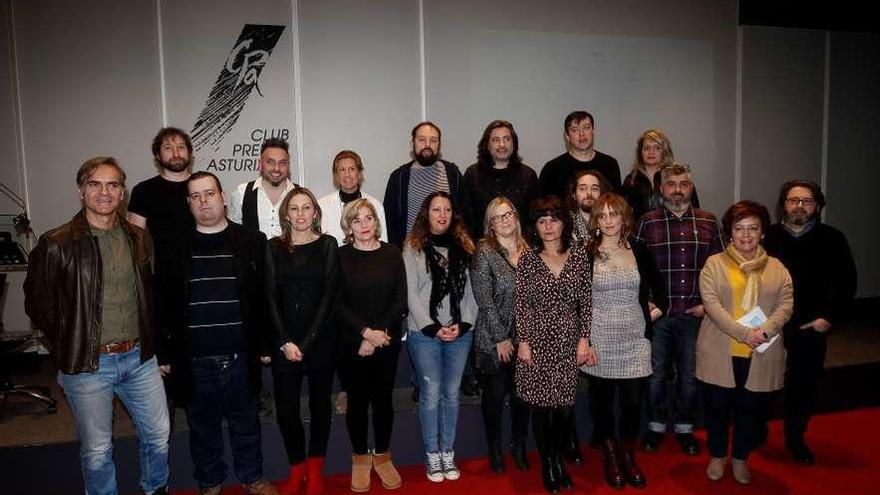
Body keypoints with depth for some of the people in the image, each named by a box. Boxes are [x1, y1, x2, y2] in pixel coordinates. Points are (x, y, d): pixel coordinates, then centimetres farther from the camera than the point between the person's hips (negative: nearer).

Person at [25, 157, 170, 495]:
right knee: (97, 449, 10)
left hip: (139, 357, 4)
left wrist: (151, 342, 9)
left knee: (159, 434, 15)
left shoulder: (139, 239, 4)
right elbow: (38, 305, -2)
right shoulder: (56, 245, -9)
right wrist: (68, 351, -1)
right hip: (87, 365, -4)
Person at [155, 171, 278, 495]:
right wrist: (164, 354, 2)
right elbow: (162, 305, 3)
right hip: (194, 362, 1)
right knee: (203, 428, 17)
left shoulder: (252, 243, -1)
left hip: (241, 358, 0)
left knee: (246, 424, 16)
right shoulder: (174, 250, 1)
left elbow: (266, 297, 1)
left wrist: (265, 345, 0)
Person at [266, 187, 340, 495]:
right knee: (286, 407, 1)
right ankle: (296, 468, 21)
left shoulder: (327, 245, 1)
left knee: (320, 403, 10)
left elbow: (330, 295, -5)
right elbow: (271, 297, -1)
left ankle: (316, 468, 25)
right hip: (284, 342, 1)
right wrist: (285, 342, -11)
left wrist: (306, 342, -11)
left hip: (321, 339, 0)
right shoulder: (274, 247, 4)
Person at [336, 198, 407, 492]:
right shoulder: (340, 256, -3)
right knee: (357, 400, 8)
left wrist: (378, 335, -9)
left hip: (387, 342, 1)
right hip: (351, 343, -1)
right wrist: (366, 331, -15)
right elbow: (337, 304, -6)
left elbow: (400, 301, -1)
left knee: (383, 399, 10)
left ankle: (382, 456, 28)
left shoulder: (392, 253, 1)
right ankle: (360, 458, 26)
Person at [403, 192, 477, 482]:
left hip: (460, 333, 3)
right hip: (424, 333, -2)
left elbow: (471, 290, 5)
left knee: (451, 393, 9)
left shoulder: (463, 247, 9)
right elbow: (411, 293, -5)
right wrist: (432, 327, -11)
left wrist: (463, 324, -8)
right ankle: (432, 455, 15)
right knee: (431, 393, 2)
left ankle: (448, 453, 21)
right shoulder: (414, 248, 0)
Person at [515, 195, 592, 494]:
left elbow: (585, 301, 3)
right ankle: (547, 464, 25)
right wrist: (523, 342, -6)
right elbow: (521, 304, -2)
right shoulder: (527, 259, -2)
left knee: (565, 406, 6)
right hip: (537, 340, -1)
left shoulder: (579, 255, 3)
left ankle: (559, 459, 28)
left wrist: (584, 339, -1)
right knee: (541, 406, 6)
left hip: (569, 340, 1)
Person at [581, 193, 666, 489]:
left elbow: (658, 287, 18)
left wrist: (656, 311, 7)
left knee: (633, 401, 3)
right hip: (600, 340, -1)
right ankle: (611, 457, 27)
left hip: (635, 340, 2)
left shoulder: (639, 251, 4)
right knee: (602, 401, 8)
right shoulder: (586, 254, -3)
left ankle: (628, 456, 24)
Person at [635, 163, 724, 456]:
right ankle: (656, 426, 28)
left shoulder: (708, 223, 4)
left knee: (690, 374, 13)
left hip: (695, 313, 1)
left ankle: (684, 428, 30)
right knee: (656, 373, 11)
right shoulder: (647, 222, 0)